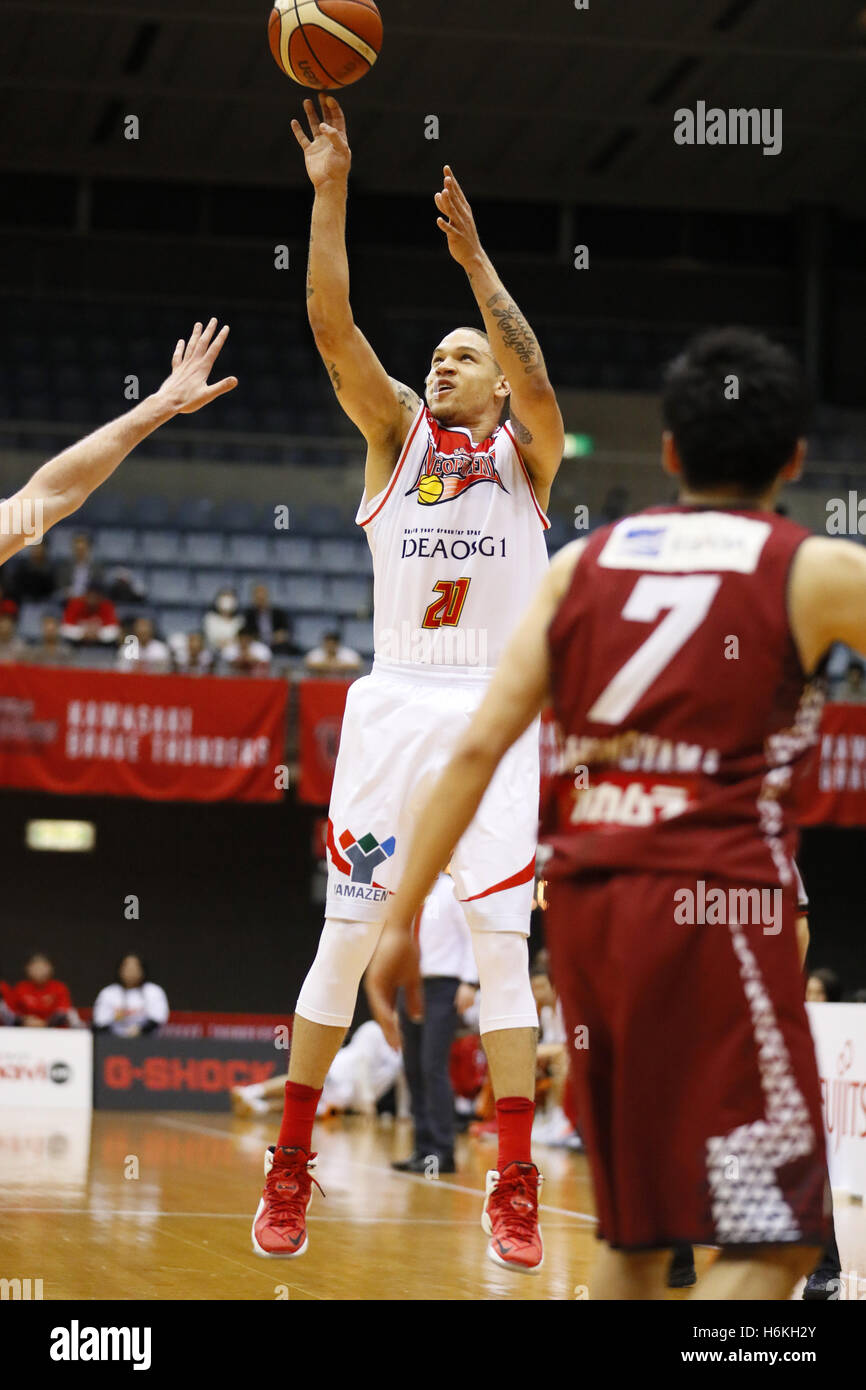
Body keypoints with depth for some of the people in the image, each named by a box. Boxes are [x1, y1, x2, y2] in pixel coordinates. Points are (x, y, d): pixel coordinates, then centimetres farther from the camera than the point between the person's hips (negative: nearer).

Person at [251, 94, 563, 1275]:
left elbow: (534, 374, -14)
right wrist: (331, 189, -13)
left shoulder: (526, 450, 8)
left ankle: (514, 1186, 1)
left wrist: (476, 259, -27)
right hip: (393, 703, 1)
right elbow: (331, 324, -2)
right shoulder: (397, 432, 11)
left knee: (503, 945, -4)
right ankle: (292, 1162, 11)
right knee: (345, 935, 1)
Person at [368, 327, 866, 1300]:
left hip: (586, 894, 5)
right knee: (770, 1236, -1)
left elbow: (477, 749, 5)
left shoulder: (581, 564, 12)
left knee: (633, 1227, 20)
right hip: (717, 899, -5)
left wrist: (401, 918, 8)